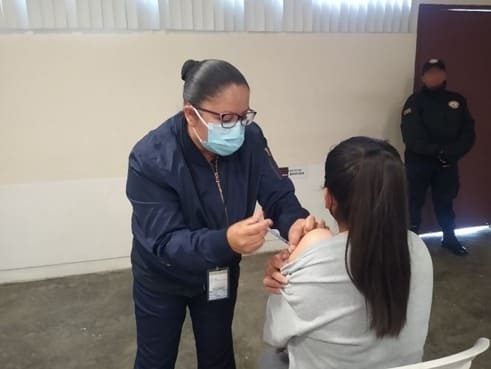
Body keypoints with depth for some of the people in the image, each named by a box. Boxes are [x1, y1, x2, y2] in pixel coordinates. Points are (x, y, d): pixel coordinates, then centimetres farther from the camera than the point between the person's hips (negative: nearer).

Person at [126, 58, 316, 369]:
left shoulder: (249, 139, -20)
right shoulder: (150, 159, -31)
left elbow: (277, 193, -18)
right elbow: (165, 242, -34)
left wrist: (294, 221, -42)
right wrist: (226, 241, -52)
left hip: (221, 273, 4)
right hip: (163, 277, -3)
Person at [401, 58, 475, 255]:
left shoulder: (457, 100, 8)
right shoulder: (415, 101, -4)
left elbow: (468, 133, 2)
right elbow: (412, 135, -15)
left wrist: (450, 153, -14)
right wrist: (437, 152, -18)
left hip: (448, 163, 4)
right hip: (419, 162, -4)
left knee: (445, 202, 16)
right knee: (414, 202, 1)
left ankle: (449, 238, 32)